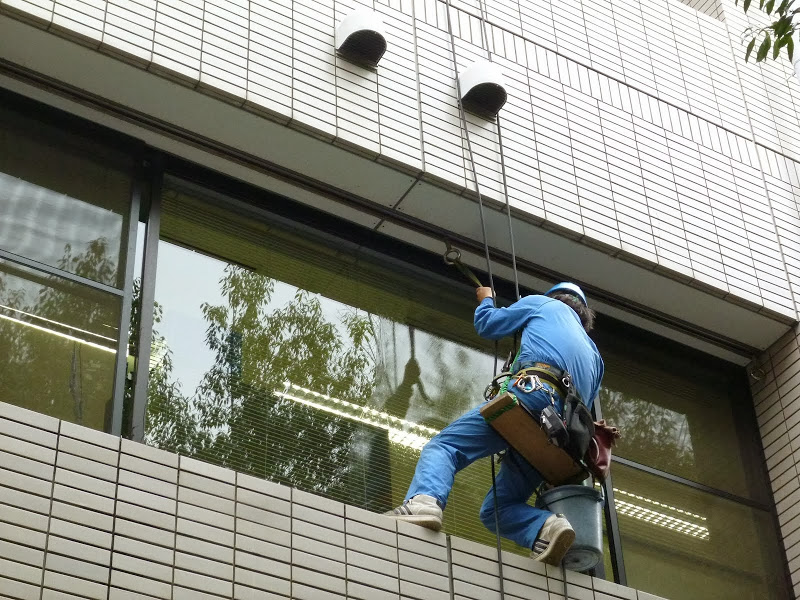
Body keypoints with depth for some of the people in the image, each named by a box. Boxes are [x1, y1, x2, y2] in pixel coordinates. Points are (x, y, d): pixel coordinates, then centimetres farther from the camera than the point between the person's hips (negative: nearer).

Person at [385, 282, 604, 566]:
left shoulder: (543, 303, 27)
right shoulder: (593, 354, 40)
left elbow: (487, 325, 30)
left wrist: (485, 299, 51)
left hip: (533, 394, -6)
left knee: (445, 444, -12)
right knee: (495, 509, 7)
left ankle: (423, 500, -42)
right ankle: (547, 527, -21)